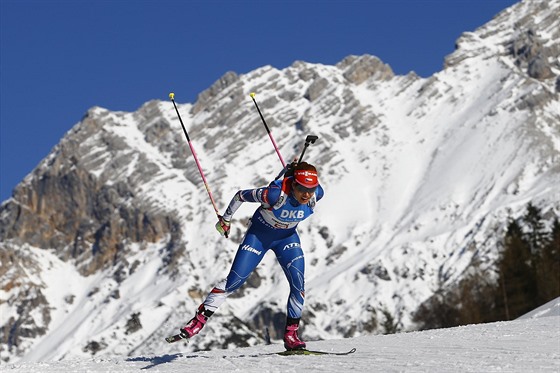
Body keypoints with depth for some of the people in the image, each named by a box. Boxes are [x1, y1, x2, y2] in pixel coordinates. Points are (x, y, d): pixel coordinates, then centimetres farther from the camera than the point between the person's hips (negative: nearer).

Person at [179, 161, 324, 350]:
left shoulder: (317, 194, -25)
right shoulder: (275, 194, -37)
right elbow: (241, 195, -21)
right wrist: (225, 220, -7)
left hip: (287, 237, 3)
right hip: (259, 234, -3)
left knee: (298, 282, -16)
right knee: (235, 280, -8)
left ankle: (291, 334, -4)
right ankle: (200, 318, 3)